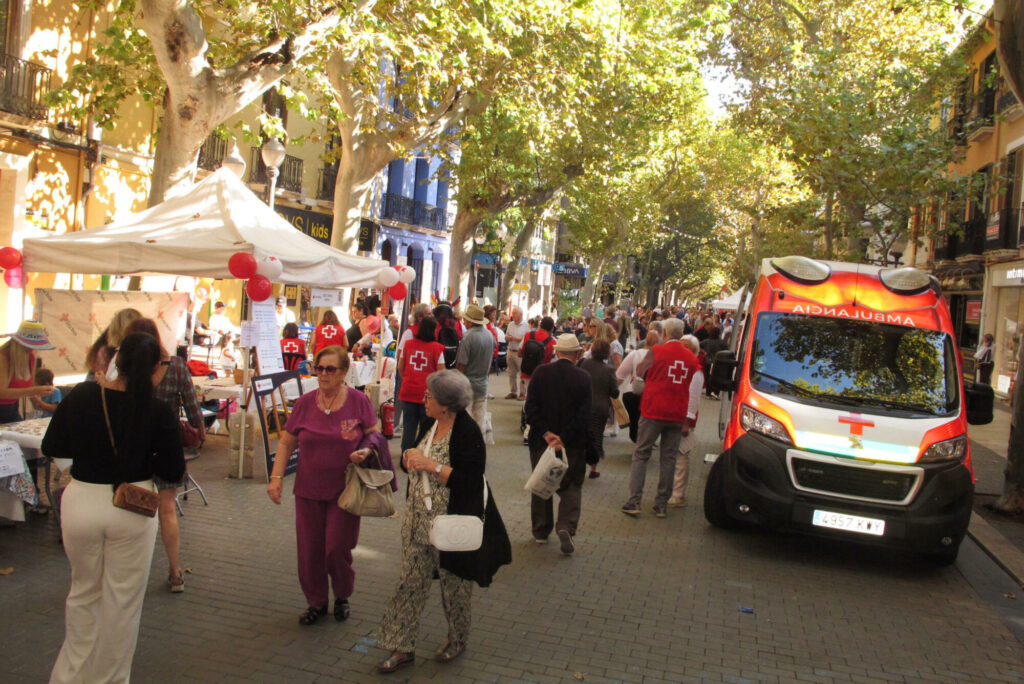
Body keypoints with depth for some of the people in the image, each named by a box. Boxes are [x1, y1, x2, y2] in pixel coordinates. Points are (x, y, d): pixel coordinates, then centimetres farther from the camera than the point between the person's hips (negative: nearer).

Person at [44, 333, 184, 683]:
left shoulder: (80, 397, -8)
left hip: (80, 502, 3)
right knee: (122, 600, 14)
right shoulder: (160, 413, -15)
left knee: (83, 592, 23)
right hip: (131, 509, -2)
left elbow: (51, 446, 5)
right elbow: (173, 472, -8)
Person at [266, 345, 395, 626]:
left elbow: (375, 434, 3)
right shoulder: (305, 402, -1)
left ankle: (342, 597, 30)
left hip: (344, 489, -2)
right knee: (309, 549, 9)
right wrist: (276, 477, -4)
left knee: (337, 549, 2)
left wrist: (366, 451, -18)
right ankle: (316, 602, 30)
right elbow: (286, 442, 5)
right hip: (308, 489, 3)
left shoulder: (358, 401, -7)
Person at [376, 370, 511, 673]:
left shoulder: (468, 432, -18)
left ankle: (458, 639, 34)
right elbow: (412, 463, 16)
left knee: (454, 585, 12)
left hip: (451, 523, -7)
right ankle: (403, 647, 23)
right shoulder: (429, 423, 5)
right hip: (418, 520, 7)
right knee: (410, 581, 10)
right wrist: (410, 457, -7)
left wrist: (430, 465, -25)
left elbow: (468, 482, -24)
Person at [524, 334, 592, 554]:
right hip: (573, 445, -1)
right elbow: (584, 415, -14)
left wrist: (546, 434, -11)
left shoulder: (540, 372, -6)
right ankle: (566, 526, -8)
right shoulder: (583, 377, -9)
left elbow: (531, 408, -10)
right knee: (571, 486, 11)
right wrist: (564, 438, -14)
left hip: (541, 440, 2)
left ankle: (541, 531, 25)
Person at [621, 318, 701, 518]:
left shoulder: (656, 351, -7)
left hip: (653, 411, -3)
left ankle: (634, 501, 1)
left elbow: (640, 372, 7)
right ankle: (662, 504, 13)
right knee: (669, 458, 9)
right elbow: (695, 391, 8)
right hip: (678, 415, 3)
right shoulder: (692, 358, 4)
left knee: (641, 455, 5)